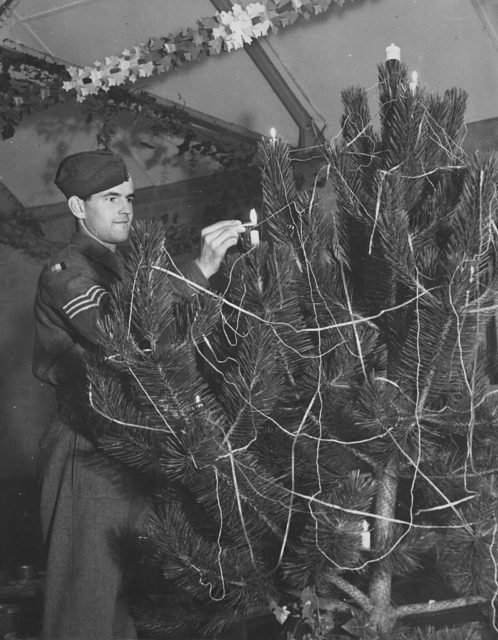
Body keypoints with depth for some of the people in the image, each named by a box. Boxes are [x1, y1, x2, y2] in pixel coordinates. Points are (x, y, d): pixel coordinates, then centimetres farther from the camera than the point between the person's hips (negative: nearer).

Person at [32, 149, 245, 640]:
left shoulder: (117, 265, 18)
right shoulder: (65, 274, -12)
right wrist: (200, 270, -34)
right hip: (87, 456, -8)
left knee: (133, 584, 14)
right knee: (89, 590, -1)